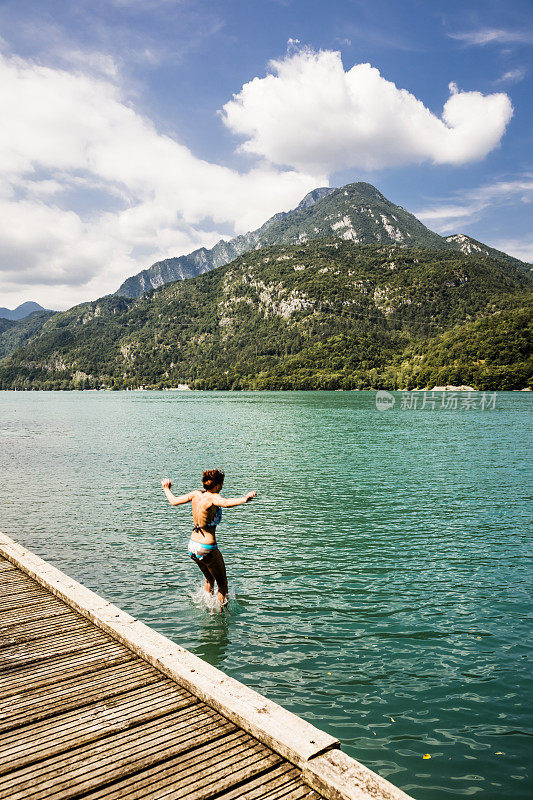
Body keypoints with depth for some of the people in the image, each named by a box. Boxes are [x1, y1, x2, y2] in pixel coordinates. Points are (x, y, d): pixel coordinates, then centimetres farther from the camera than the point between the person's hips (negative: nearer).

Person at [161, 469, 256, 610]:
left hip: (192, 545, 8)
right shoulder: (212, 497, -21)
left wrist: (166, 489, 28)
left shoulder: (196, 494, -1)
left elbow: (174, 501, 11)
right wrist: (245, 499, -56)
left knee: (209, 579, 31)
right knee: (222, 584, 13)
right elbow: (226, 503, -43)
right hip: (207, 549, -8)